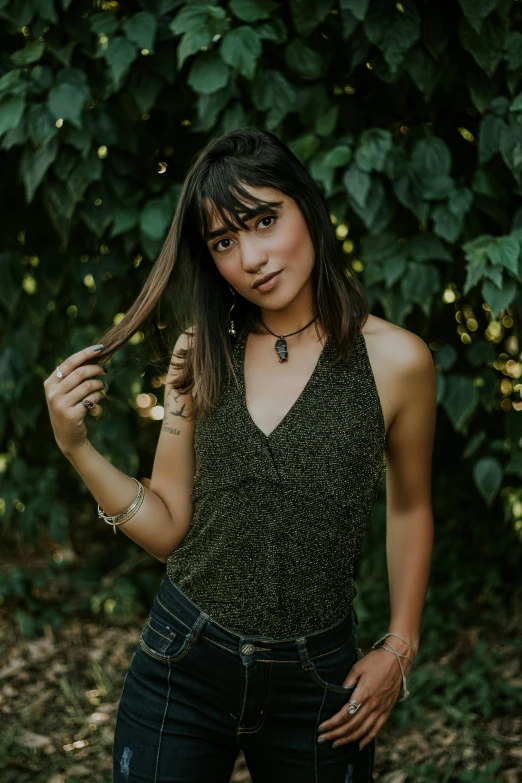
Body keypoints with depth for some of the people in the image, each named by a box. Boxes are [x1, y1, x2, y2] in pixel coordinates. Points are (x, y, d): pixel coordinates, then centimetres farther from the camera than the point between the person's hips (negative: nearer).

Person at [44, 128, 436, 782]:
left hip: (316, 682, -1)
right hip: (181, 668, 2)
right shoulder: (200, 353, -2)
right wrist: (76, 447, -12)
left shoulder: (395, 360, -10)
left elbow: (409, 507, 6)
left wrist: (398, 650, 2)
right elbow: (169, 530, -1)